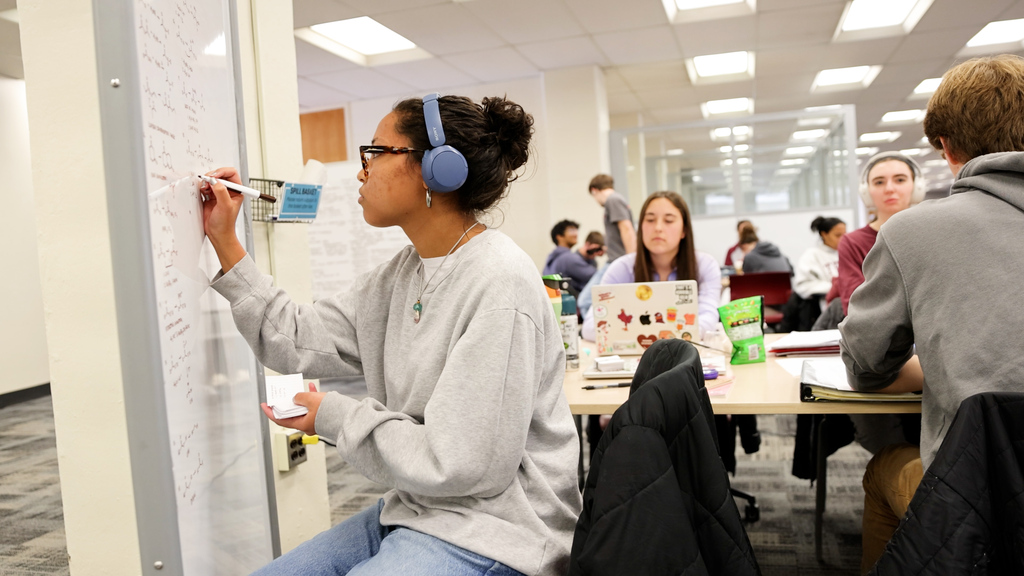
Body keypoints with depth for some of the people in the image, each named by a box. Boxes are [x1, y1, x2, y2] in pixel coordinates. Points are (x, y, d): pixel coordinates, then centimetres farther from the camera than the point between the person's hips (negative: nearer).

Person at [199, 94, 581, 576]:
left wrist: (333, 416, -11)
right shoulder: (403, 273, 6)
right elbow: (294, 342, 8)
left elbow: (459, 465, -23)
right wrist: (224, 241, 8)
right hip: (415, 513, 8)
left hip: (490, 537, -8)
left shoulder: (498, 283, -22)